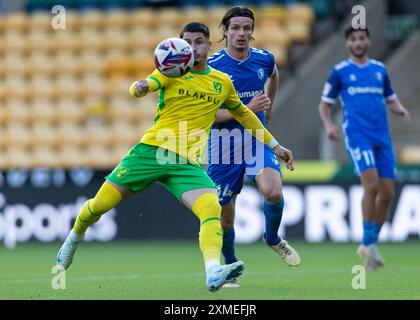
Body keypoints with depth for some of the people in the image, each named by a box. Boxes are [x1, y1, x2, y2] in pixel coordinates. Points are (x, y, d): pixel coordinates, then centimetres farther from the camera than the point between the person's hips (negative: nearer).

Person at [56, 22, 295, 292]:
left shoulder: (223, 82, 14)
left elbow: (243, 114, 29)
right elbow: (143, 86, -16)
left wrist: (275, 146, 31)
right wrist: (141, 86, -42)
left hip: (187, 163, 1)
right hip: (151, 150, -1)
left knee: (212, 209, -27)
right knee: (100, 204, 0)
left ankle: (213, 272, -42)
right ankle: (74, 238, 32)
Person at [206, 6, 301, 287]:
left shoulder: (264, 59, -1)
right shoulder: (212, 67, -13)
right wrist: (247, 109, -25)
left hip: (258, 140, 2)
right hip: (223, 146, -2)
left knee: (273, 192, -24)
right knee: (224, 218, 3)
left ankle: (273, 238, 7)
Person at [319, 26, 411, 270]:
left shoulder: (380, 69, 17)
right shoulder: (339, 71, 6)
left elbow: (391, 99, 25)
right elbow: (325, 104, 10)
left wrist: (402, 110, 2)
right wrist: (329, 124, -11)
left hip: (382, 138, 5)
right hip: (357, 135, -5)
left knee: (387, 192, -2)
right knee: (372, 184, -22)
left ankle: (370, 245, 13)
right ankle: (369, 244, -13)